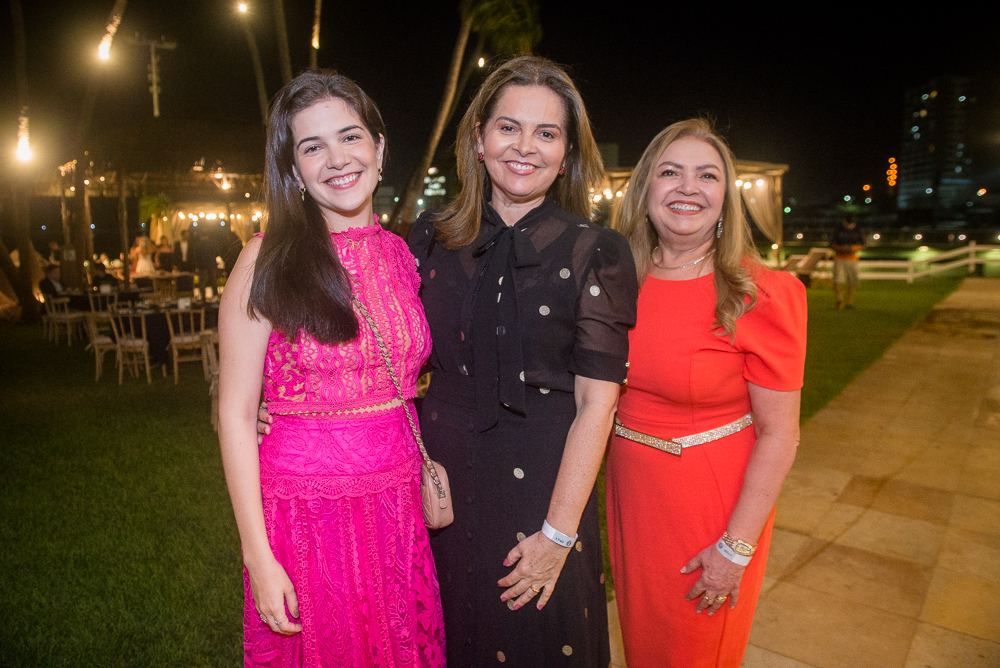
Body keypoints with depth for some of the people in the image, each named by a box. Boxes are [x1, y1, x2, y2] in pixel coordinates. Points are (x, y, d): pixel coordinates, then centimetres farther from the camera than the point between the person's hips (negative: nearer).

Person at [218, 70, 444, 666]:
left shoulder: (402, 255, 4)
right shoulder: (268, 260, -9)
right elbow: (236, 414, -10)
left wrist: (427, 471, 3)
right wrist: (259, 556, -11)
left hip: (399, 506, 4)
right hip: (305, 510, -4)